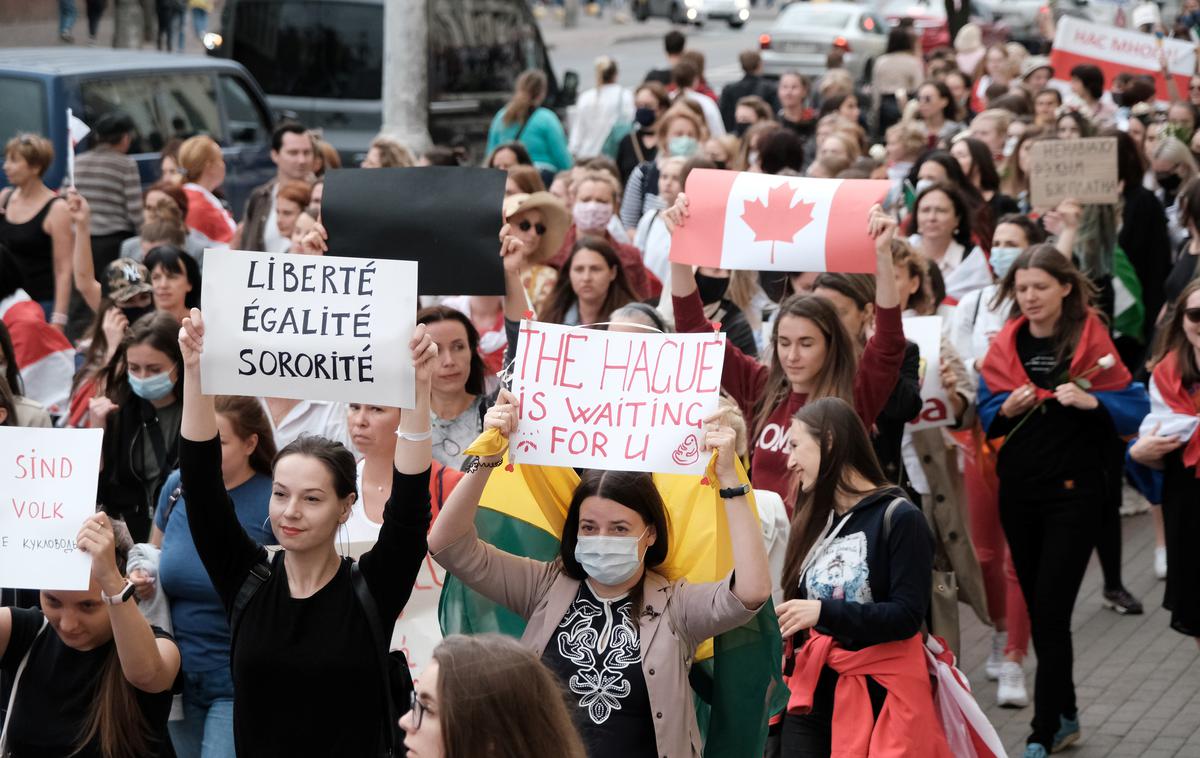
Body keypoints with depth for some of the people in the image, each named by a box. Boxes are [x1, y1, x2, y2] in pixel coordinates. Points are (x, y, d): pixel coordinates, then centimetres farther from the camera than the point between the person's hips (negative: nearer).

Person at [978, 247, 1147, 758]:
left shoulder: (1091, 338, -7)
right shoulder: (1005, 345, 4)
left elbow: (1134, 407, -7)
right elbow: (985, 414, 8)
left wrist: (1091, 401, -25)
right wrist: (1006, 409, -13)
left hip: (1075, 490, -5)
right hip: (1018, 490, 5)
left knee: (1051, 612, -8)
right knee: (1036, 607, 13)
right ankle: (1065, 715, 28)